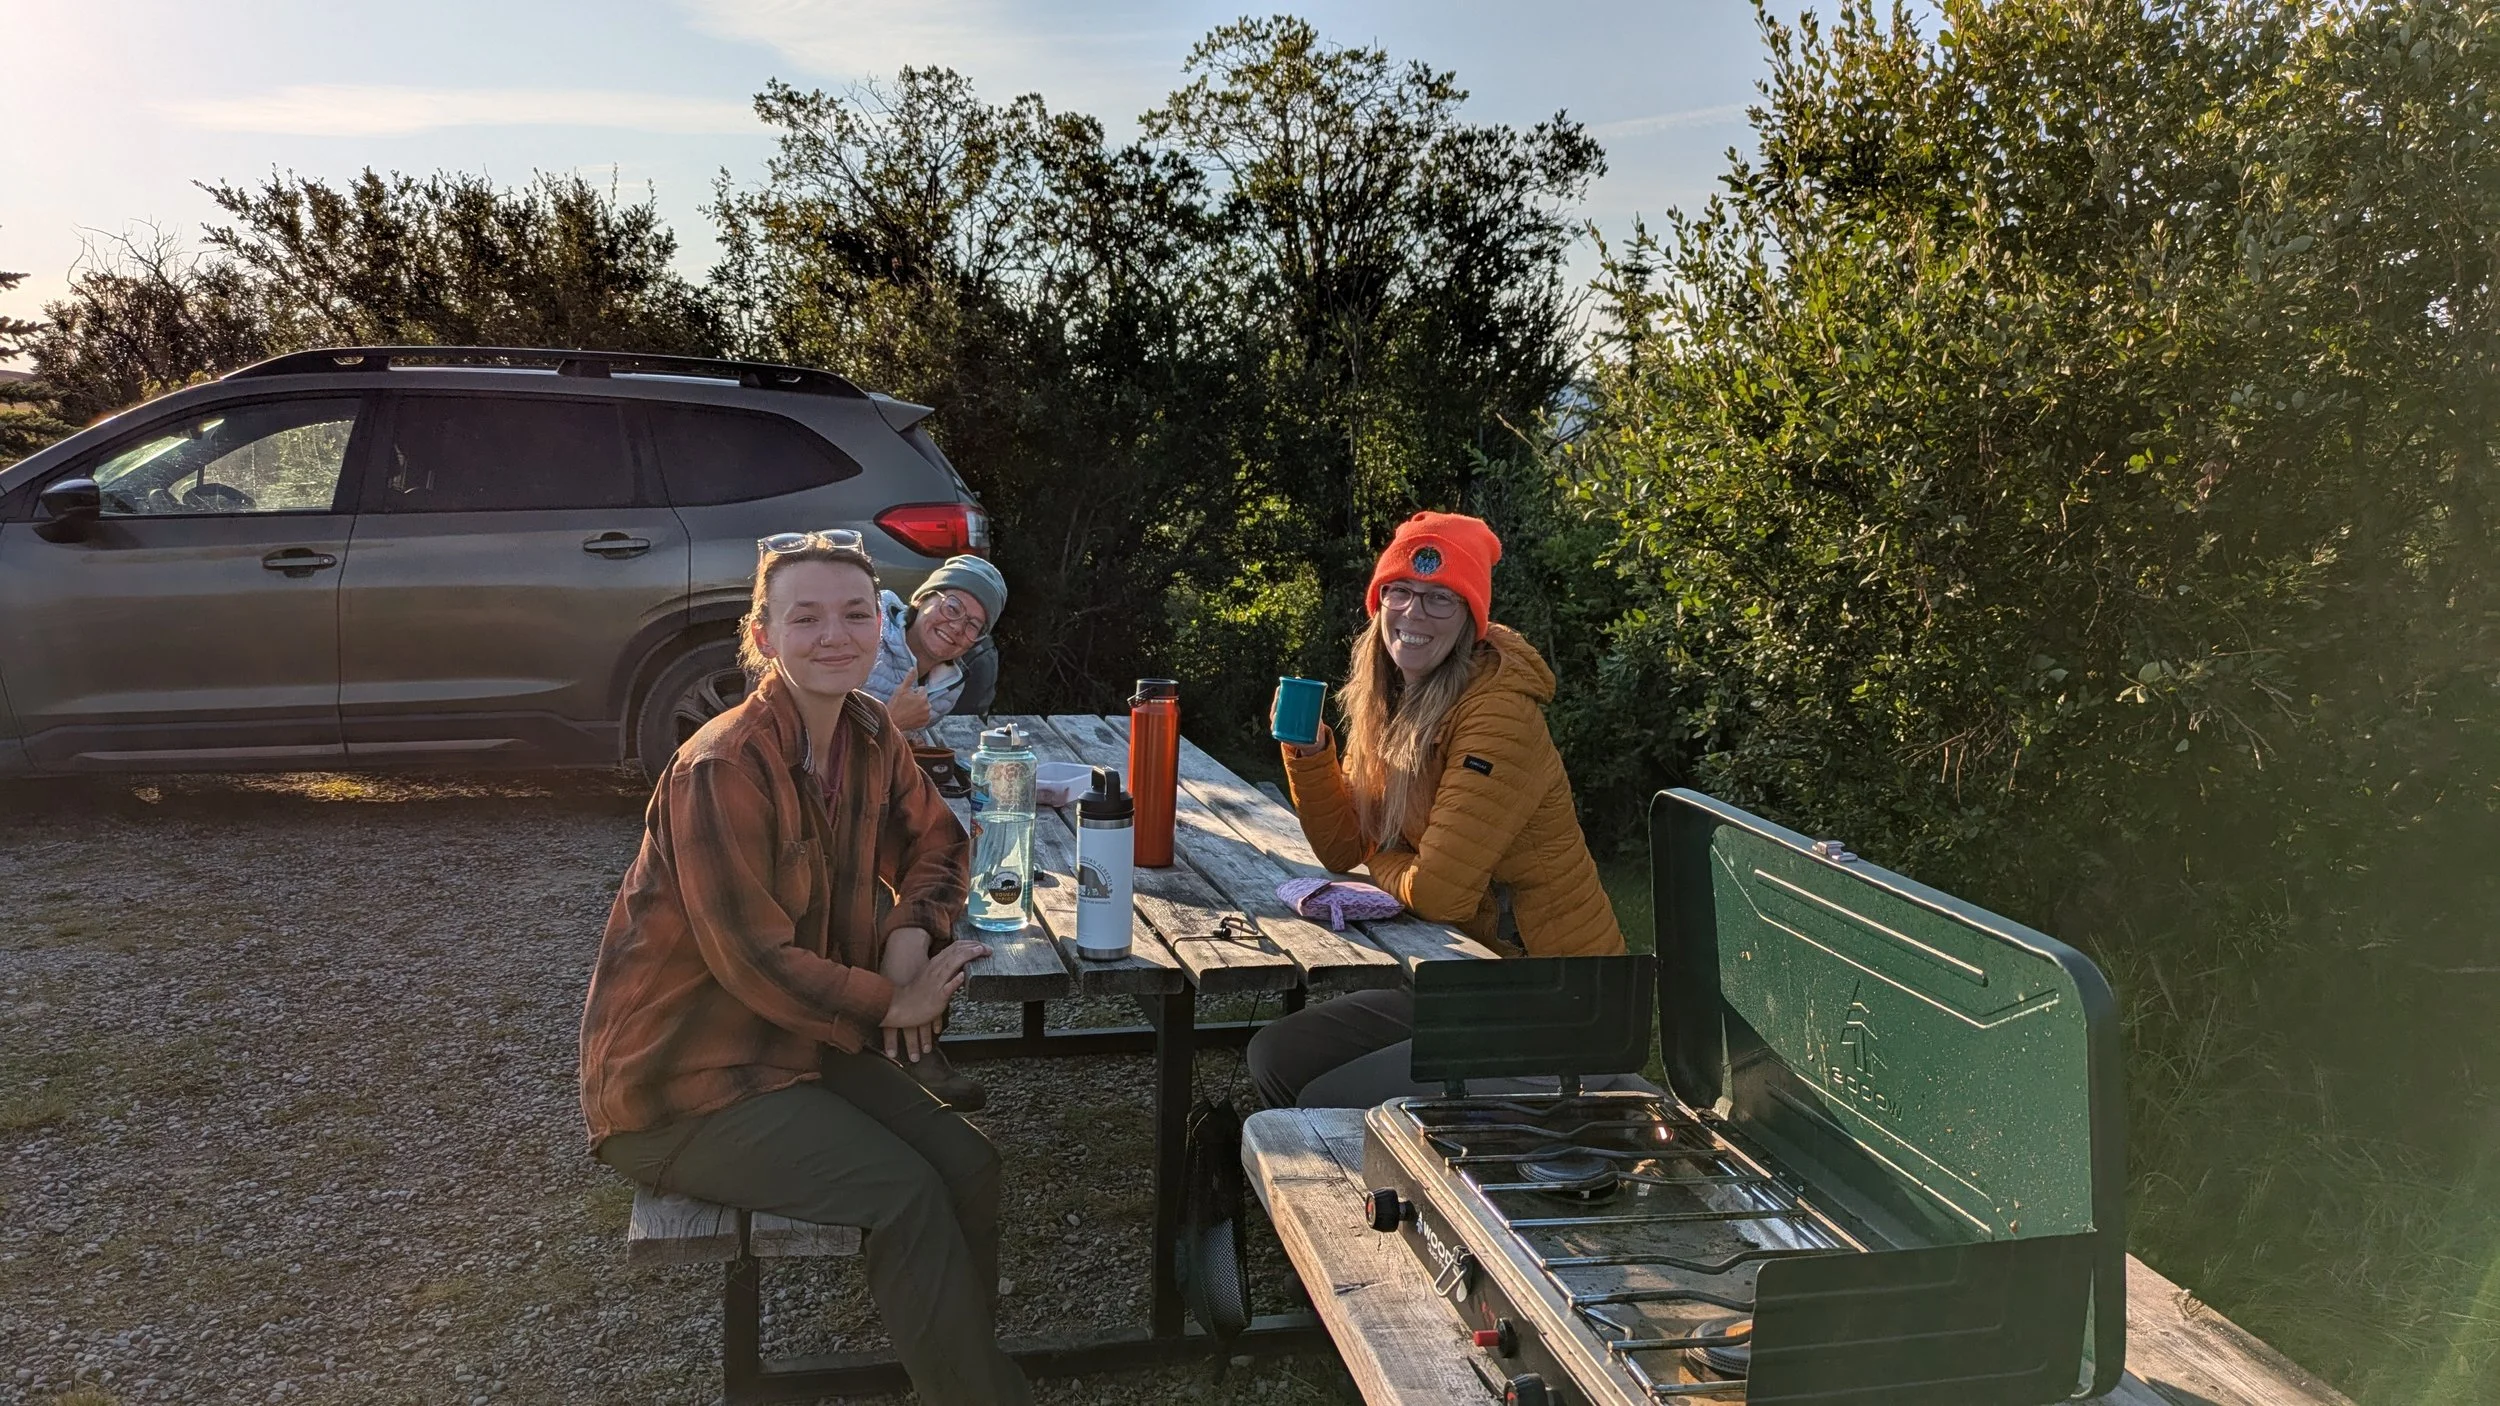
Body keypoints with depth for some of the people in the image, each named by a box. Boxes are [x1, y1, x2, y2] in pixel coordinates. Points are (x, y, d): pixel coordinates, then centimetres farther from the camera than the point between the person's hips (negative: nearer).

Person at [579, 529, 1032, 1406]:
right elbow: (755, 959, -22)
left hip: (802, 1040, 7)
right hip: (681, 1080, -7)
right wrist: (893, 1003, -12)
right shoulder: (723, 768, -24)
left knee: (968, 1167, -9)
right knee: (903, 1192, -19)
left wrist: (913, 926, -10)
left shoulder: (870, 735, -1)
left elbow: (935, 839, 11)